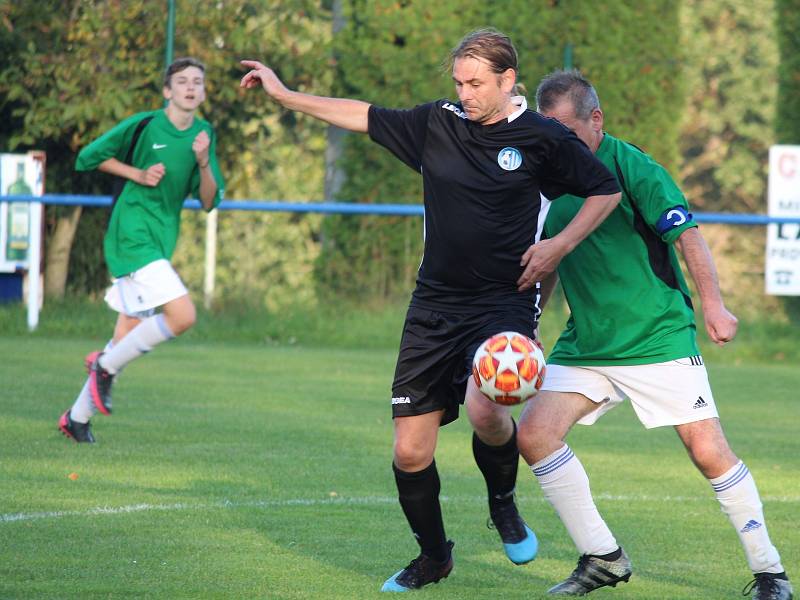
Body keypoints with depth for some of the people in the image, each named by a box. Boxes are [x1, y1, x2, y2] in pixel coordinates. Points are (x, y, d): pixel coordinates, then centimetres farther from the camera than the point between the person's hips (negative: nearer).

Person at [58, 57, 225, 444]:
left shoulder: (204, 135, 7)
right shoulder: (145, 125, -8)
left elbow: (209, 201, 5)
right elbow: (90, 157, 1)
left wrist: (204, 163, -12)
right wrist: (139, 174, -8)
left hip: (161, 239, 7)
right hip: (132, 233, -7)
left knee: (128, 337, 10)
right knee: (182, 315, -21)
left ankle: (78, 416, 21)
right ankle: (106, 366, -4)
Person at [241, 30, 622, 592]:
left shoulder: (544, 139, -4)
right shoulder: (437, 123, 5)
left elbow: (607, 190, 4)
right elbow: (363, 116, 13)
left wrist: (560, 245, -7)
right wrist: (285, 94, 12)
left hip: (504, 303, -4)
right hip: (435, 307, 4)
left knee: (485, 409, -31)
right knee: (410, 453, 0)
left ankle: (503, 503, 2)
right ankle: (433, 557, 25)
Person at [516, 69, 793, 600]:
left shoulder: (632, 167, -11)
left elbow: (687, 234, -14)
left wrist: (713, 305, -23)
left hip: (658, 337, -6)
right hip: (584, 346, 6)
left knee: (708, 451, -9)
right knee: (533, 433, -10)